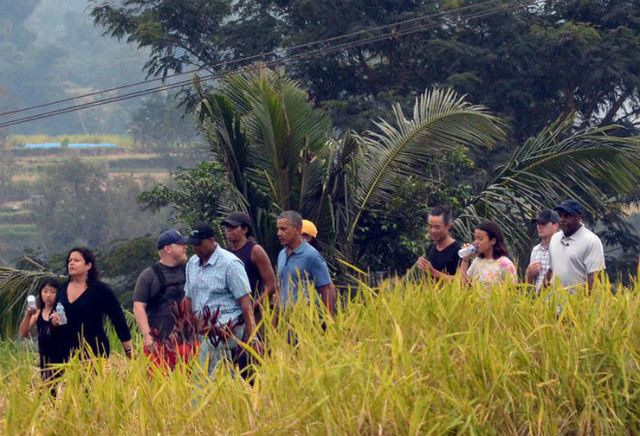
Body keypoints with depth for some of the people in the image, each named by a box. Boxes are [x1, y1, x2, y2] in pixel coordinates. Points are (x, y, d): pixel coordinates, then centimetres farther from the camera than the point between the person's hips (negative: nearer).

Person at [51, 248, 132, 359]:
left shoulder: (100, 290, -3)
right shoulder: (63, 289, 11)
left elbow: (118, 319, -1)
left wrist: (129, 352, -3)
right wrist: (53, 319, -1)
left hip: (94, 351, -5)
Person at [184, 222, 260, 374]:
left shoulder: (230, 263, -8)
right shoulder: (192, 263, 13)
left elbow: (245, 302, -10)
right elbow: (188, 299, 20)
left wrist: (252, 337, -13)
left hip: (225, 326, -7)